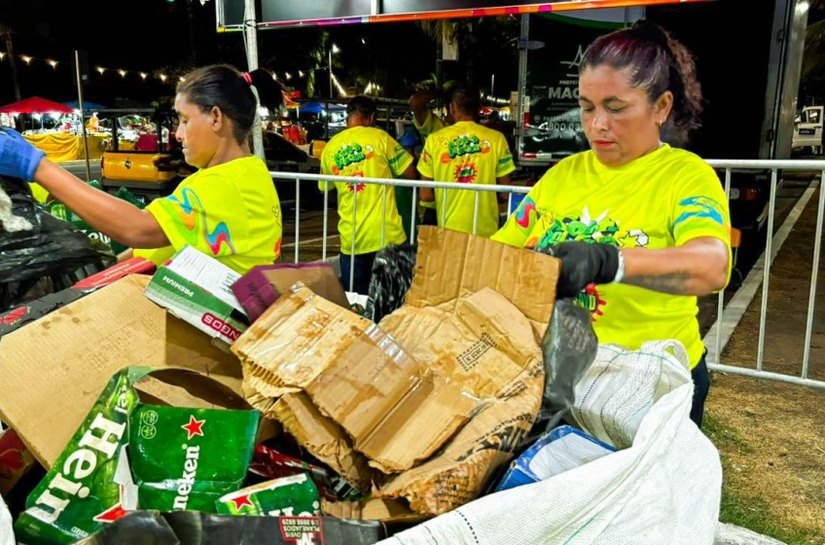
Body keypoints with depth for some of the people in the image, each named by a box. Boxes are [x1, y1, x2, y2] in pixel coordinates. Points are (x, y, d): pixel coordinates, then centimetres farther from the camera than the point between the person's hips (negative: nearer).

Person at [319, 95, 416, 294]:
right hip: (386, 235, -3)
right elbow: (410, 174, -1)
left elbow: (325, 188, 19)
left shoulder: (330, 147, 6)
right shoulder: (379, 137, -4)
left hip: (351, 239, 3)